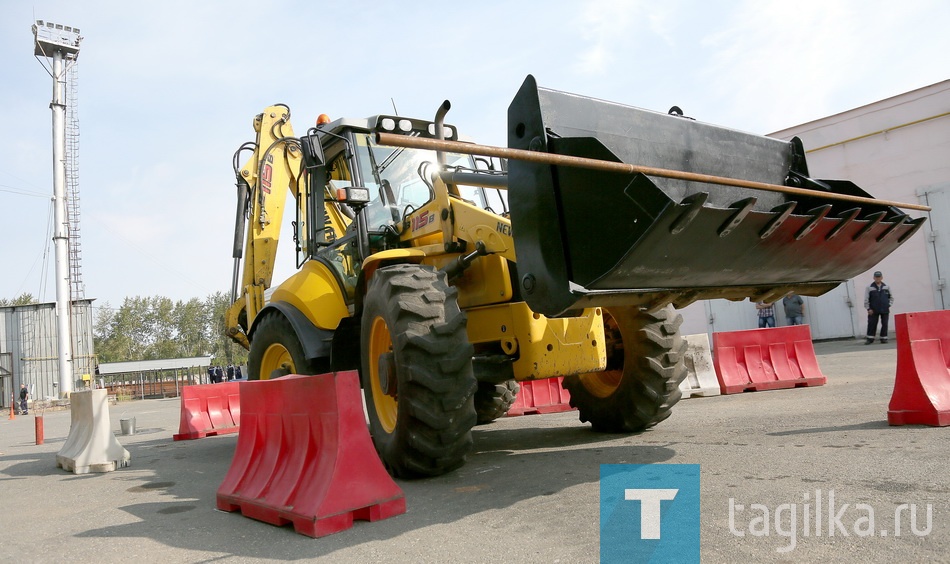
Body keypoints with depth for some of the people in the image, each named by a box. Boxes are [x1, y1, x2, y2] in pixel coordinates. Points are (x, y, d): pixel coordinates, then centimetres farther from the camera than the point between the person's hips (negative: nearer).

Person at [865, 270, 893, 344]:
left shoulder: (886, 287, 7)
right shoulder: (869, 288, -1)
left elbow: (891, 297, 16)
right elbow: (866, 299, -1)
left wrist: (889, 305, 5)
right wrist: (868, 308, -6)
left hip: (885, 310, 2)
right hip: (873, 310, -2)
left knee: (884, 324, 3)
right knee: (872, 324, -3)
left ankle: (883, 338, 11)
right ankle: (870, 338, 3)